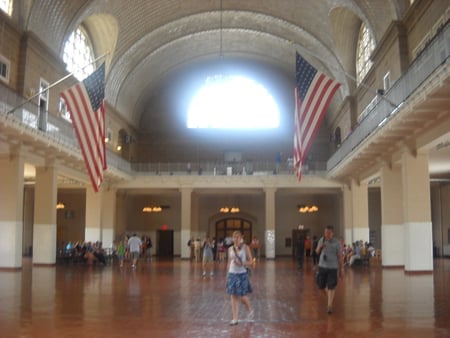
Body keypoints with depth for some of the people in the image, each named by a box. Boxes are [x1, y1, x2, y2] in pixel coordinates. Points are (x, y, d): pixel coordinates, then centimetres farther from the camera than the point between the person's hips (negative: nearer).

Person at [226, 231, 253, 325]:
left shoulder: (245, 247, -3)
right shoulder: (230, 249, 7)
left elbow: (250, 262, -3)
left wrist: (241, 263, -19)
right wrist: (227, 274, 12)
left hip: (242, 274, -3)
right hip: (232, 274, 3)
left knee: (242, 297, 0)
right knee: (233, 297, 2)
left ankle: (250, 311, 31)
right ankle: (234, 319, 8)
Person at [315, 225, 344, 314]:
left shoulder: (337, 242, -9)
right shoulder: (322, 240, 1)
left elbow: (340, 257, -5)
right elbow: (317, 252, 11)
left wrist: (341, 269, -4)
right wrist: (320, 247, -12)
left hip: (332, 267, -4)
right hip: (322, 266, 4)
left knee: (331, 287, -6)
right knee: (321, 285, 10)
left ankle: (330, 305, 1)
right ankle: (329, 296, 41)